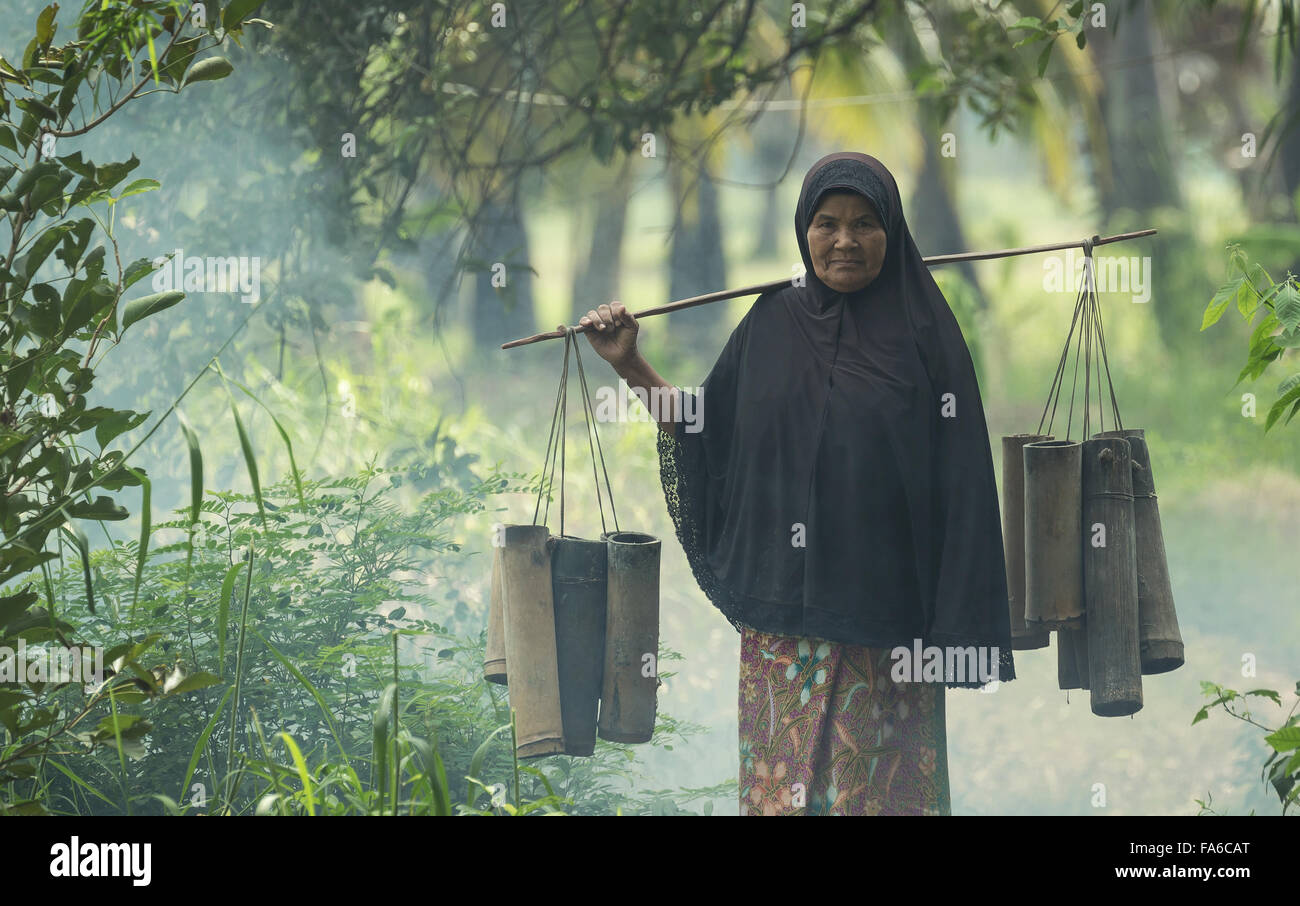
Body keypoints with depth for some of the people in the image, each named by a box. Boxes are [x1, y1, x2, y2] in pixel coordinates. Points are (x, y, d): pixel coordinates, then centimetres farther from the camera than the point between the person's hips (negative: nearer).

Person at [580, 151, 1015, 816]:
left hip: (885, 610, -3)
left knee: (884, 785, 2)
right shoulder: (771, 323, 6)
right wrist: (628, 366, 5)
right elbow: (703, 430, 14)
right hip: (784, 612, 3)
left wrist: (956, 629, -9)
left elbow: (958, 484, -5)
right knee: (787, 782, 6)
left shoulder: (923, 331, -3)